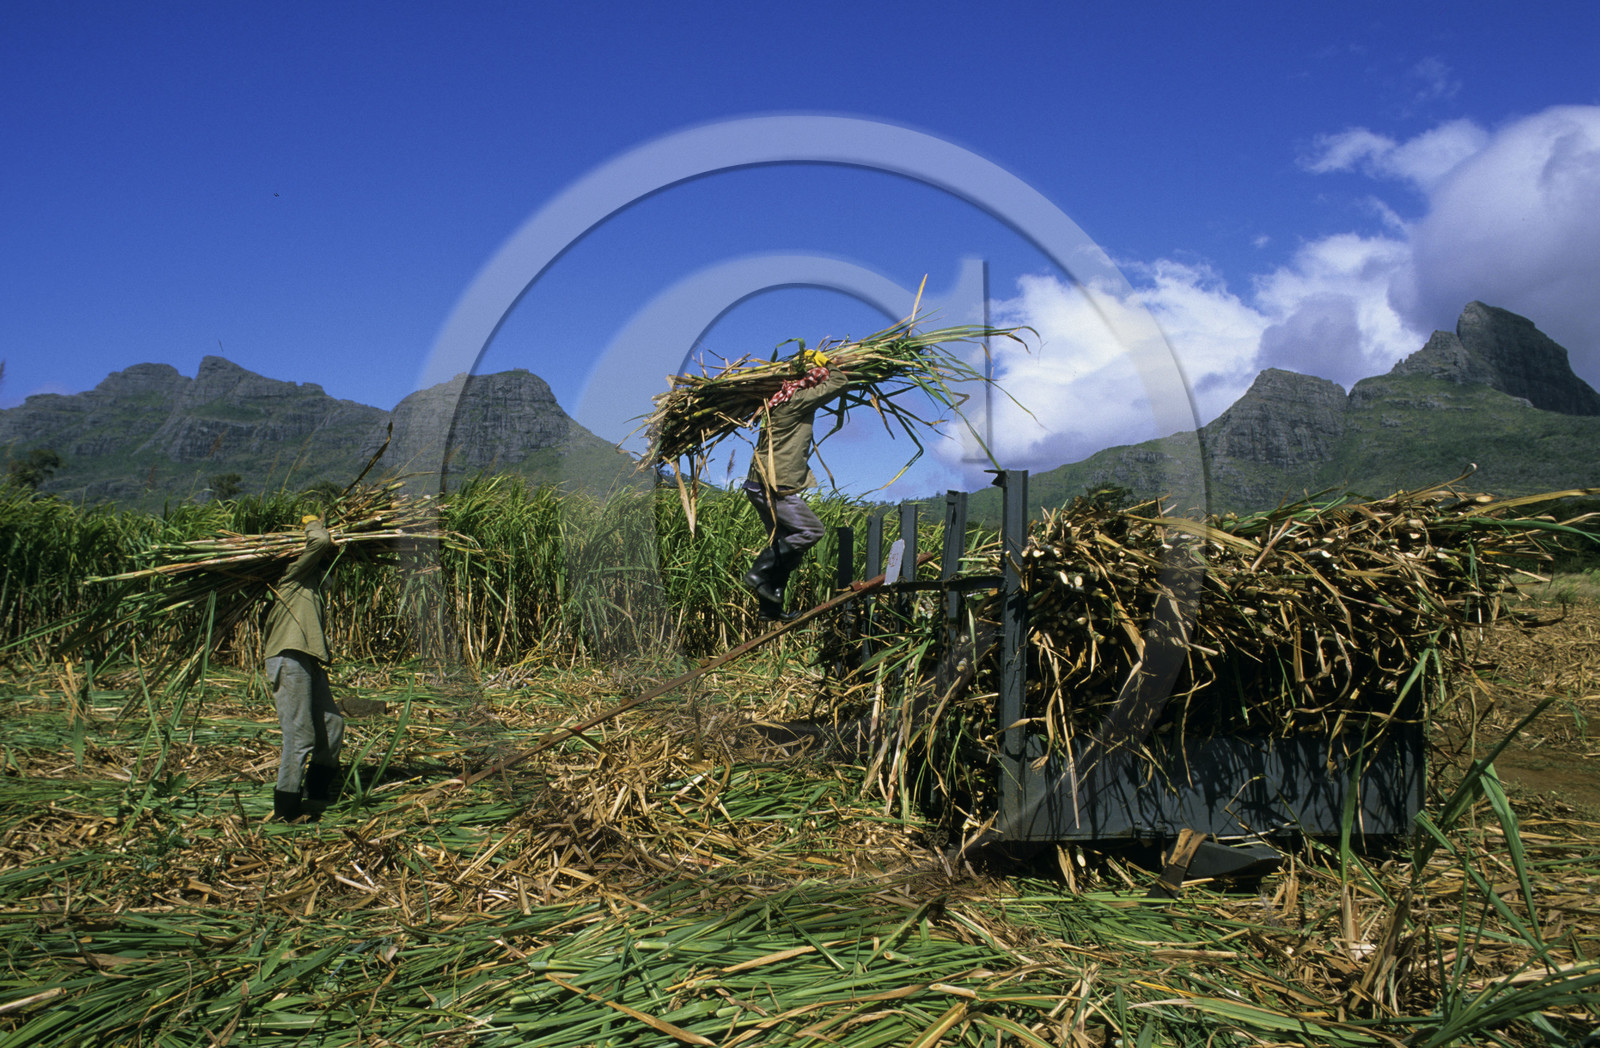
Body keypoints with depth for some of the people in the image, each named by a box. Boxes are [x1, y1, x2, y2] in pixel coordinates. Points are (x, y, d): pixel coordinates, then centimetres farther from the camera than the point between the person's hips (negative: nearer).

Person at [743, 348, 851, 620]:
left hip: (761, 486, 10)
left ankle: (770, 606, 16)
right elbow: (840, 383, -9)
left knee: (787, 542, 14)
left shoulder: (783, 401, 16)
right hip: (775, 487, -10)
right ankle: (760, 573, -9)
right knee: (813, 530, -9)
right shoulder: (796, 400, -12)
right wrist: (825, 363, 7)